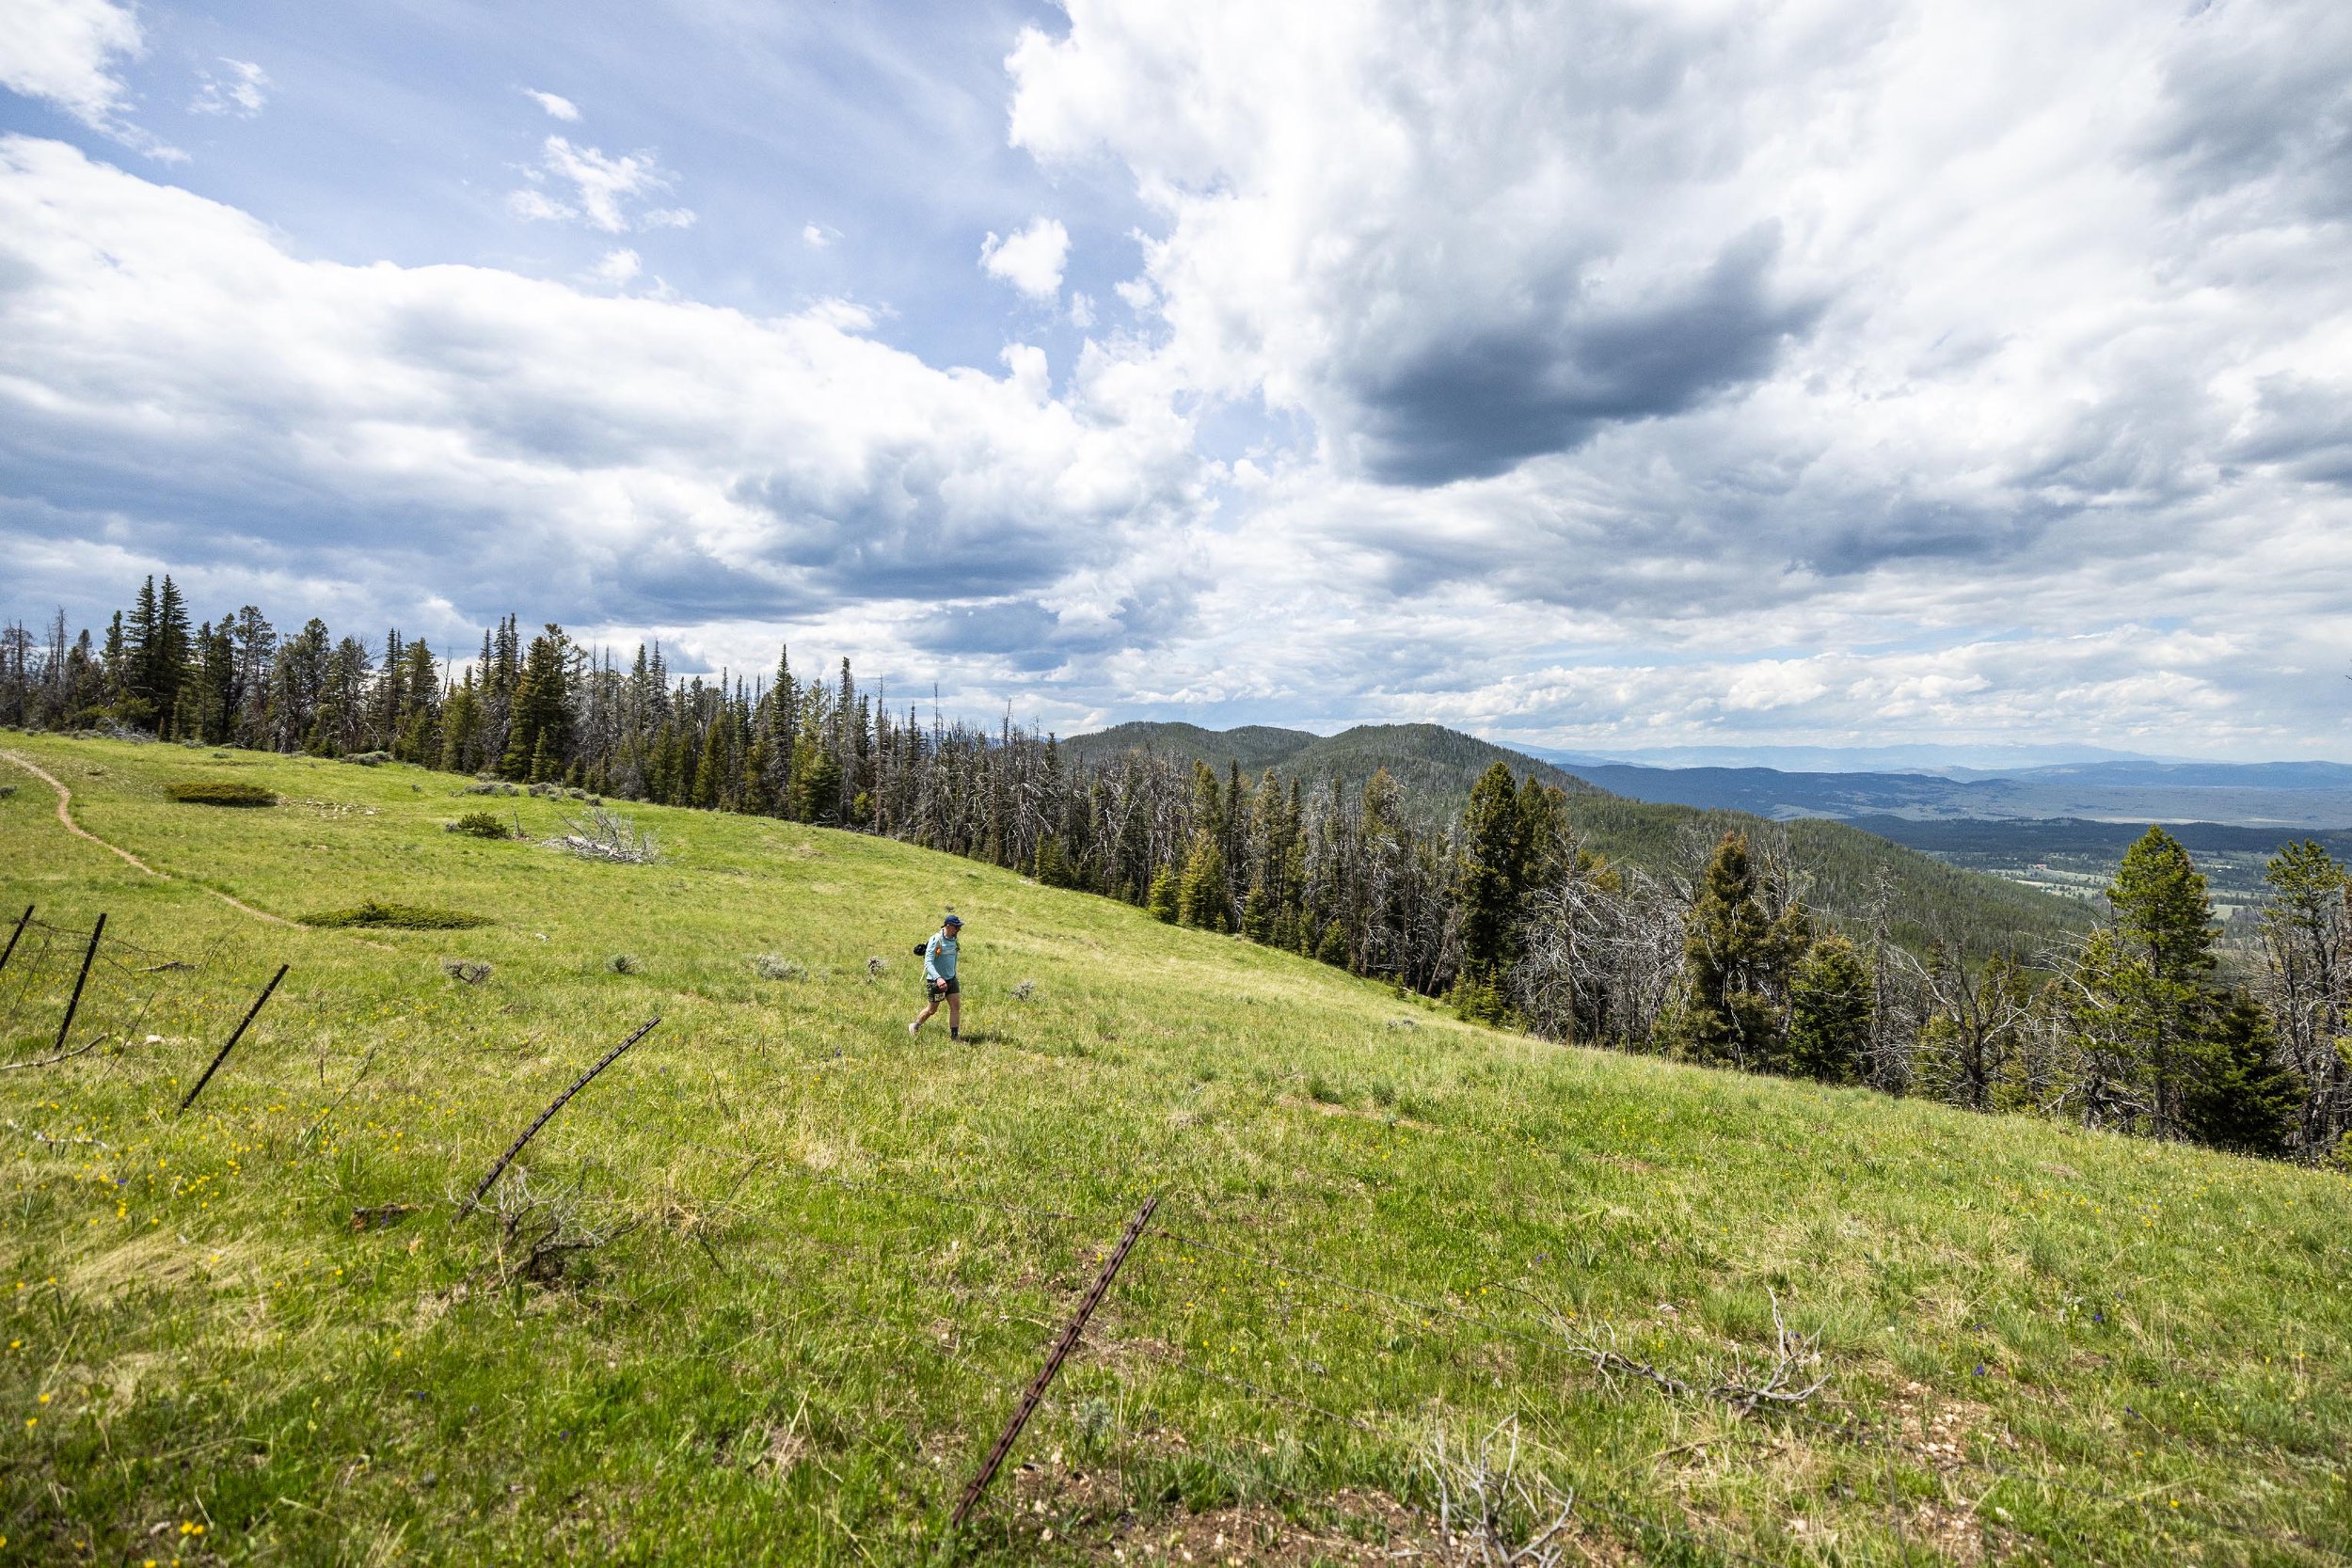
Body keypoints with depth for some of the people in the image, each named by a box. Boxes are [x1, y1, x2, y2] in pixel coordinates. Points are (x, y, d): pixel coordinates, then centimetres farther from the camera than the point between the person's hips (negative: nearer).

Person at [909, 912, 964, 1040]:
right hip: (936, 981, -6)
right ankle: (914, 1027, 34)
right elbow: (928, 963, -27)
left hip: (951, 979, 6)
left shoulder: (954, 939, 3)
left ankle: (955, 1036, 4)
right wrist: (938, 978, -40)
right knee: (932, 1009, 9)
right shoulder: (936, 941, -21)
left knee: (956, 1006, -3)